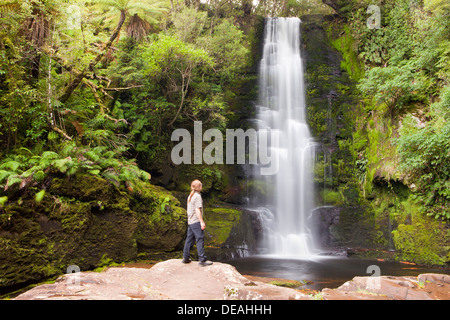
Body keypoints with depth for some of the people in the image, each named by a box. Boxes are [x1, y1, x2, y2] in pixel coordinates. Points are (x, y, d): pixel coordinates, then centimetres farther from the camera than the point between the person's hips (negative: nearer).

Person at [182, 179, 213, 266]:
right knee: (200, 239, -7)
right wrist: (202, 222, -17)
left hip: (190, 221, 9)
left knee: (189, 239, 13)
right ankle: (202, 260, -7)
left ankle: (186, 258, 18)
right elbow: (197, 210, -18)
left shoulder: (190, 196, 14)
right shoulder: (197, 196, -13)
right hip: (196, 221, -9)